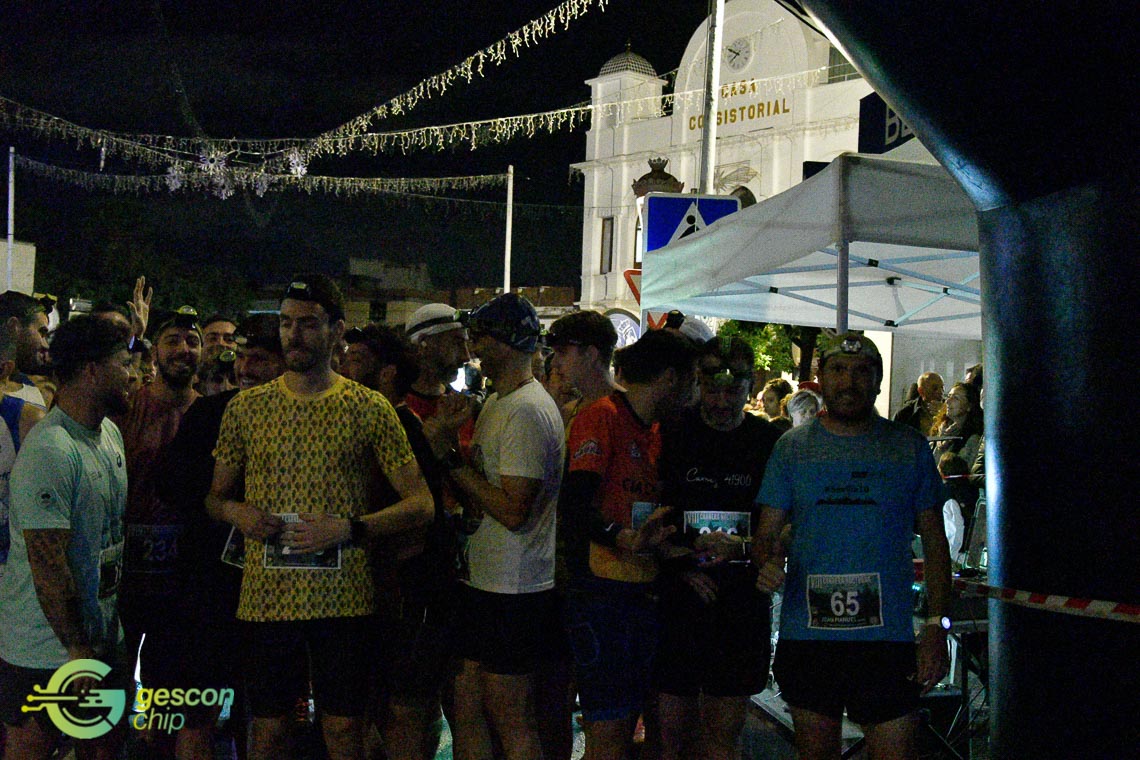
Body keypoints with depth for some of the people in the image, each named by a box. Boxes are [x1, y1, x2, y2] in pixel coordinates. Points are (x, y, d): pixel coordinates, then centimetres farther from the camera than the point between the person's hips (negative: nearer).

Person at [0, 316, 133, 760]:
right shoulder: (48, 452, -23)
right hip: (45, 649, -8)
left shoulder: (110, 432, 8)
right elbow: (48, 563, -24)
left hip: (103, 635, 8)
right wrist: (76, 648, -19)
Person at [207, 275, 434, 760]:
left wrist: (349, 528, -14)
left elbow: (420, 504, 0)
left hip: (343, 598, -1)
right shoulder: (246, 407, 7)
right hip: (266, 597, 2)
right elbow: (215, 496, 16)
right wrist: (235, 511, -8)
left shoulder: (369, 408, 1)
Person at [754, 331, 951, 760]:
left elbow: (935, 544, 7)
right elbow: (768, 534, 8)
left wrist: (936, 627, -2)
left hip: (887, 638, -1)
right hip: (807, 636, 1)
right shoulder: (792, 446, 7)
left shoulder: (909, 447, 6)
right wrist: (767, 562, -16)